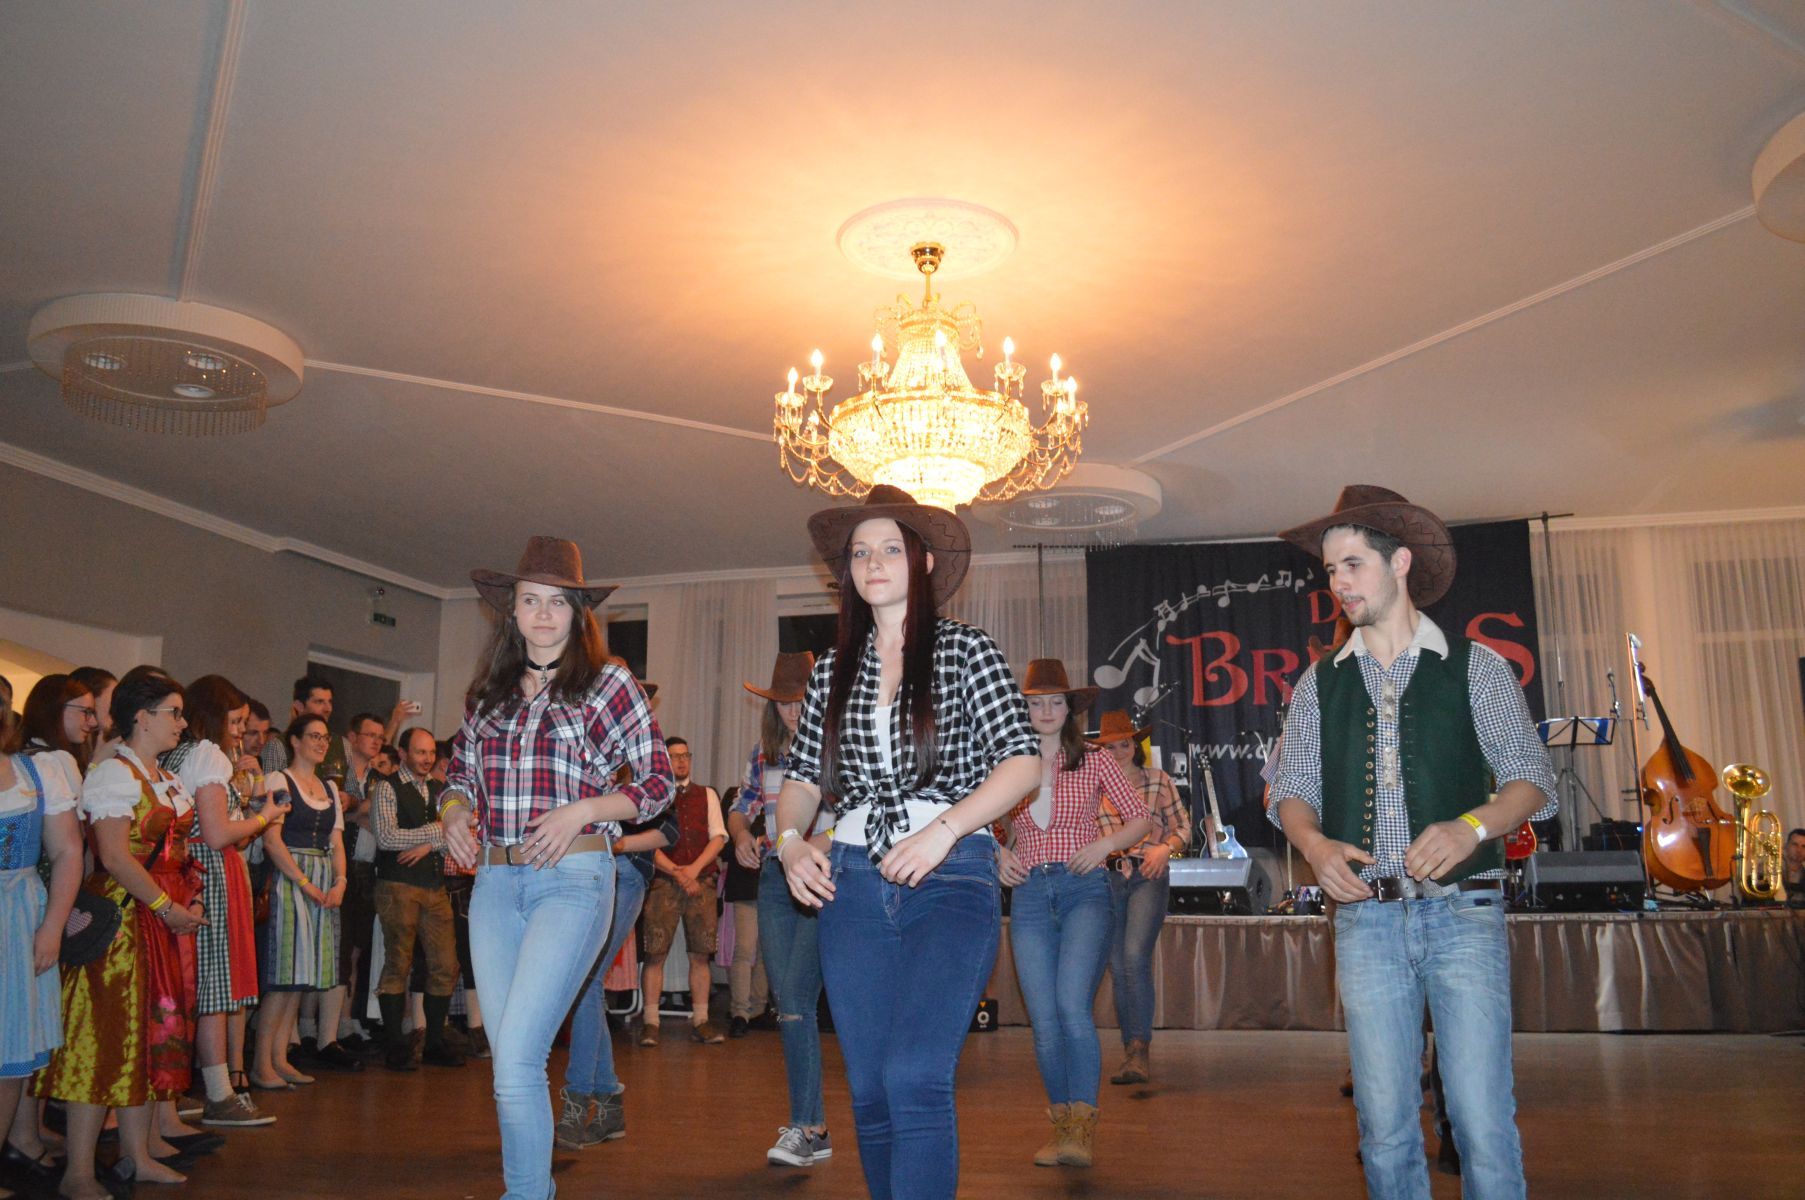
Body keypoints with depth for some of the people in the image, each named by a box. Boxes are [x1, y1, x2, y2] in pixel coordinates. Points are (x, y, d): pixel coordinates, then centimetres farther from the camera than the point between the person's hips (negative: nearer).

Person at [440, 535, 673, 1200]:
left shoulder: (608, 683, -1)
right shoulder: (490, 690, 13)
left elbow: (657, 781, 0)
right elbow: (458, 770, 24)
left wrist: (582, 811, -14)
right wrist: (454, 813, 2)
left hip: (573, 878, -5)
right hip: (494, 881, 5)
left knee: (516, 1057, -14)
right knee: (510, 1058, 10)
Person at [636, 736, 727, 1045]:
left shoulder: (707, 795, 14)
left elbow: (718, 837, 6)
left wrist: (694, 868, -9)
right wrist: (677, 873, -12)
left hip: (702, 882, 2)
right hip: (663, 881, -2)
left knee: (701, 954, 2)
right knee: (655, 953, -5)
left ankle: (700, 1021, 7)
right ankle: (650, 1022, 1)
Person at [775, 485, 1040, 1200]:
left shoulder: (966, 650, 2)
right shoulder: (833, 670, 14)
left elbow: (1024, 761, -6)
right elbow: (802, 775, 18)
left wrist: (942, 829, -17)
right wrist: (789, 841, -2)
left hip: (952, 878, -4)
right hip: (854, 881, 4)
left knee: (914, 1077, -19)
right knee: (869, 1090, 8)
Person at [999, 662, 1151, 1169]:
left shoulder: (1095, 763, 6)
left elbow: (1141, 818, 10)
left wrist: (1103, 844, -7)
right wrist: (999, 854, 1)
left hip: (1084, 889, -2)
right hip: (1029, 895, 2)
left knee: (1071, 1004, -20)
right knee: (1044, 1022, 1)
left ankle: (1083, 1125, -12)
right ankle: (1060, 1125, 16)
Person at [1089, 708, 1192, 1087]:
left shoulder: (1157, 780, 5)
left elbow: (1183, 826, 9)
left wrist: (1166, 847, -9)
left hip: (1148, 876, -2)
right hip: (1107, 879, 3)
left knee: (1135, 957, -20)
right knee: (1118, 968, 6)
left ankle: (1139, 1051, -15)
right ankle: (1131, 1053, 18)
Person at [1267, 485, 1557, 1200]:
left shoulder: (1476, 668, 5)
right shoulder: (1320, 683, 12)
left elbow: (1530, 781, 3)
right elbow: (1291, 789, 12)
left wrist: (1470, 826, -17)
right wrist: (1314, 844, -9)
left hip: (1463, 914, -2)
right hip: (1365, 919, 2)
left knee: (1483, 1121, -6)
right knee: (1385, 1125, 6)